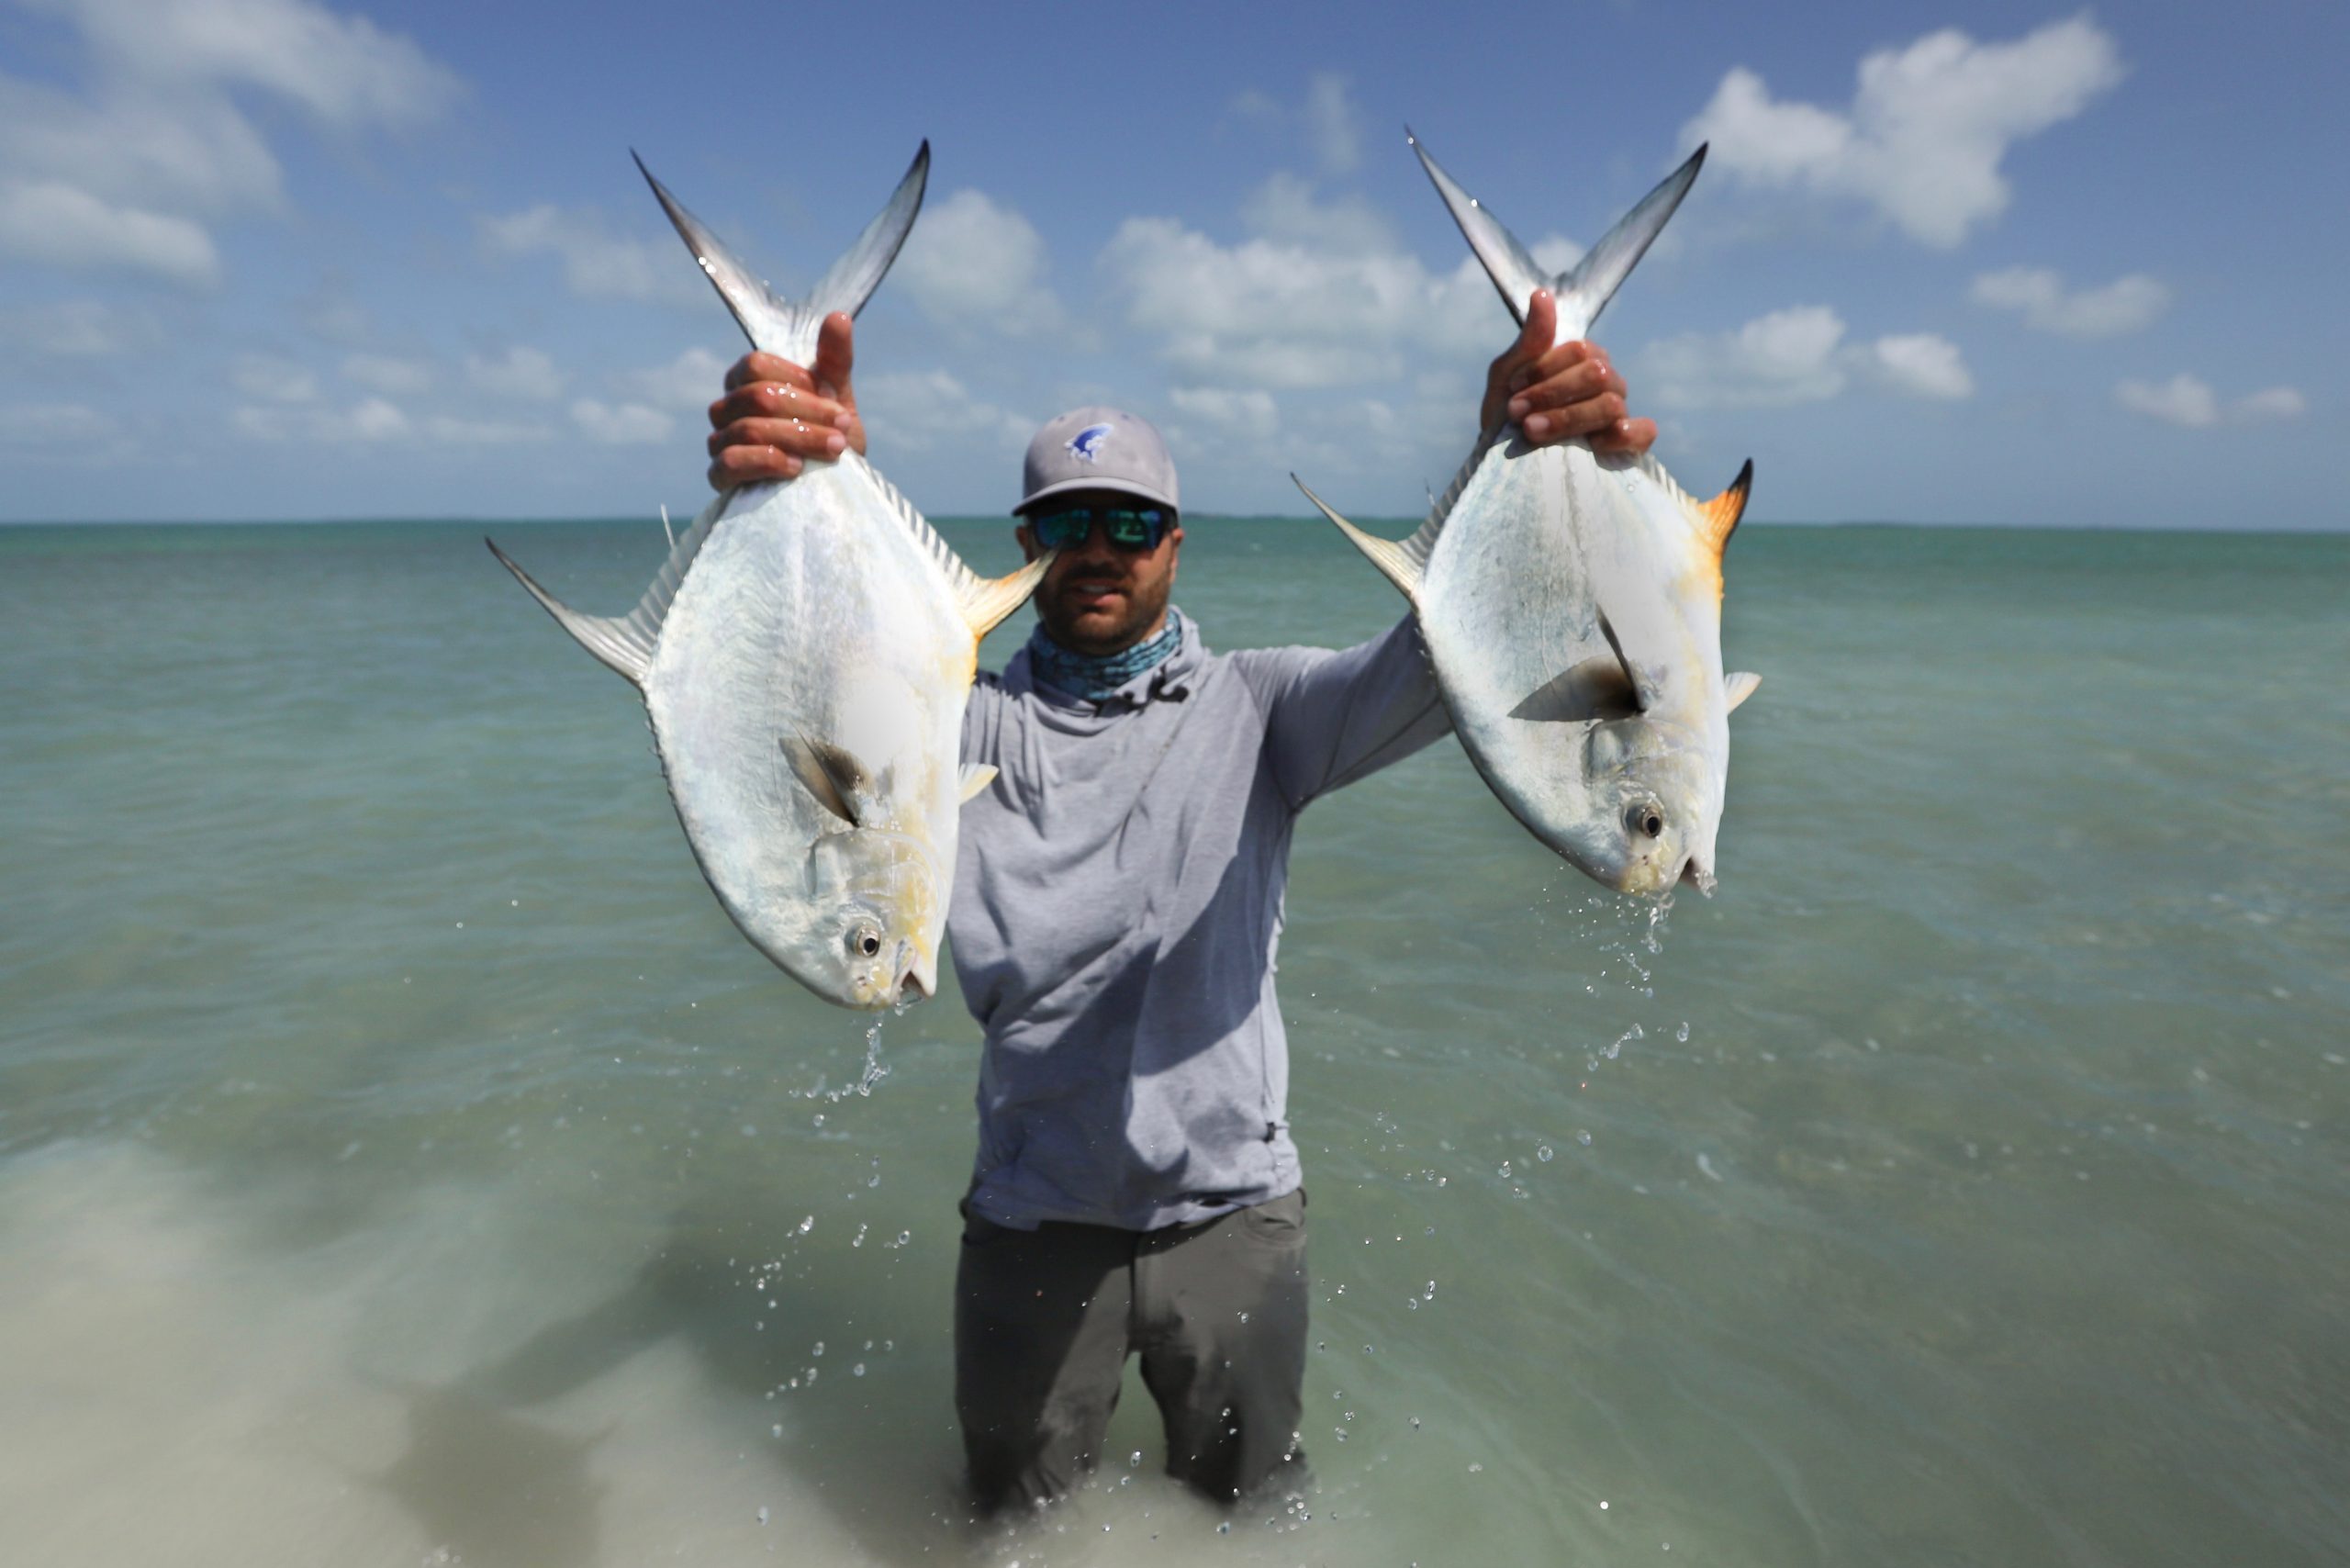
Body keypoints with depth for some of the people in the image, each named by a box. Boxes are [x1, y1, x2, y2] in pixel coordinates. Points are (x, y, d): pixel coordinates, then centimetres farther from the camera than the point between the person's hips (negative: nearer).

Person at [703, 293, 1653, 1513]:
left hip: (1233, 1210, 0)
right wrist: (791, 499, -43)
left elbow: (1438, 664, -19)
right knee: (1015, 1524, 23)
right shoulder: (976, 723, -3)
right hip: (1032, 1219, 0)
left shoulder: (1253, 707, -3)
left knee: (1254, 1509, 24)